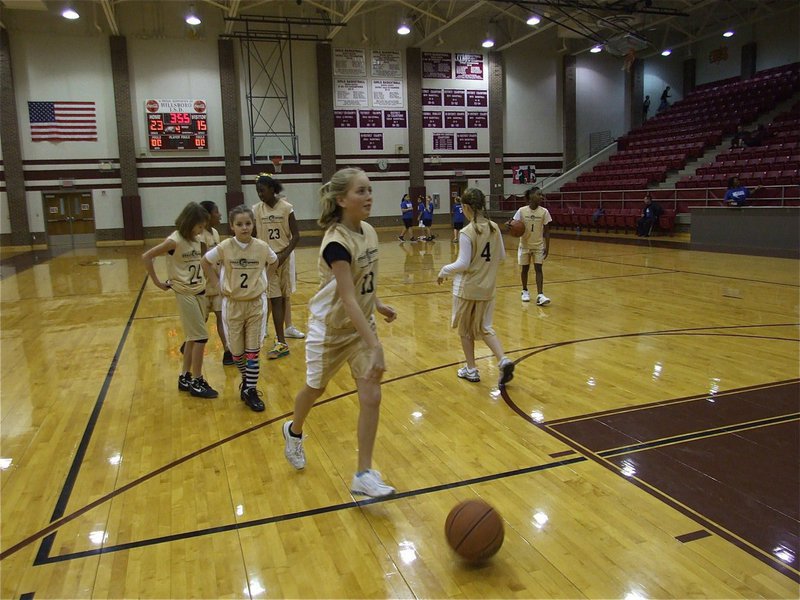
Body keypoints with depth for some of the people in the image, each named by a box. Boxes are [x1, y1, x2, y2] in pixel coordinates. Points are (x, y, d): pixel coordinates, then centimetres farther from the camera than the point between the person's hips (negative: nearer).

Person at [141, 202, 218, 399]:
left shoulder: (196, 240, 6)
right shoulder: (174, 241, -15)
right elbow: (146, 257, -14)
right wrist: (158, 282, -10)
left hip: (199, 292, 7)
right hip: (185, 294, -7)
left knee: (193, 338, 13)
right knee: (201, 337, -6)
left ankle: (185, 378, 25)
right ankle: (197, 382, 4)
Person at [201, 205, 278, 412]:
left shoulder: (262, 247, -9)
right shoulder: (224, 248, -11)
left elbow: (274, 262, 12)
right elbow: (205, 262, 6)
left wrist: (258, 281, 4)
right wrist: (219, 283, 0)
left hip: (256, 304, 0)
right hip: (232, 305, 0)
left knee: (253, 350, 1)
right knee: (236, 351, 10)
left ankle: (250, 390, 12)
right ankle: (246, 379, 35)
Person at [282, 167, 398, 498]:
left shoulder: (369, 232, -5)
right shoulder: (336, 242, -28)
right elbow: (348, 299, -35)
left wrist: (378, 304, 4)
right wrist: (375, 347, -40)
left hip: (361, 325, 6)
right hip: (330, 329, -5)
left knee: (371, 398, -3)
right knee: (315, 388, 18)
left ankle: (364, 475, 8)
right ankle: (294, 431, 51)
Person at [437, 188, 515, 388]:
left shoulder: (466, 233, -19)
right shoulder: (494, 228, -1)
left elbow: (462, 264, -19)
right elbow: (501, 256, 8)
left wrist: (444, 271, -4)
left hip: (467, 288, -5)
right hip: (488, 287, 5)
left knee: (465, 330, 14)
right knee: (484, 328, 16)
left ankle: (471, 370, 24)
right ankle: (503, 360, -4)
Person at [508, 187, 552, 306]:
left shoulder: (544, 211, -7)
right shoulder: (521, 211, -10)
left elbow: (546, 231, -3)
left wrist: (547, 247, -7)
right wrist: (509, 225, -29)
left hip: (539, 245, 0)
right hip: (525, 245, 0)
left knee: (538, 268, -7)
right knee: (525, 268, 9)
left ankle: (540, 295, -11)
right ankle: (525, 291, 29)